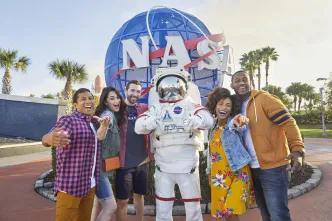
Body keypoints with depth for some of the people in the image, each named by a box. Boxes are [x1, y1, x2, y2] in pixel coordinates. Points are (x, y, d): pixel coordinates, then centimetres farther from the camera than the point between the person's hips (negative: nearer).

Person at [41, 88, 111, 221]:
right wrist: (50, 138, -52)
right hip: (71, 185, -7)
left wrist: (103, 128, -1)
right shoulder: (68, 120, -12)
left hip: (89, 185, 7)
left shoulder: (92, 124, 11)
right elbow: (48, 137, -28)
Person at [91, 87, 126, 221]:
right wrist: (104, 126, -54)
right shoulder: (108, 114, -18)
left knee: (99, 205, 19)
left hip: (104, 166, 10)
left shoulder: (114, 115, 9)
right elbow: (98, 137, -37)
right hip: (100, 166, -10)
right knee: (111, 206, -8)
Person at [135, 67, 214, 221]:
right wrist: (152, 121, -29)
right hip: (163, 167, 2)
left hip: (187, 166, -1)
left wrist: (191, 121, -35)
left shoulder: (191, 105, 2)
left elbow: (208, 120, -15)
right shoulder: (156, 108, 6)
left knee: (193, 208, 12)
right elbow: (138, 126, -7)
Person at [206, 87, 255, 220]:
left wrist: (237, 122, -60)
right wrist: (209, 172, 21)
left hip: (236, 174, -5)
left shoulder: (233, 123, -10)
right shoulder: (213, 127, 7)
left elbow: (237, 126, -37)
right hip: (218, 177, 6)